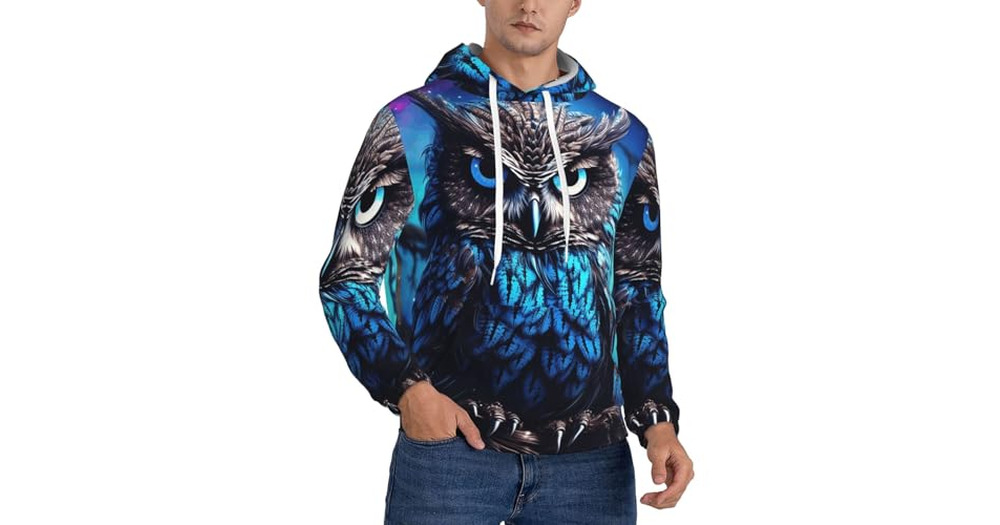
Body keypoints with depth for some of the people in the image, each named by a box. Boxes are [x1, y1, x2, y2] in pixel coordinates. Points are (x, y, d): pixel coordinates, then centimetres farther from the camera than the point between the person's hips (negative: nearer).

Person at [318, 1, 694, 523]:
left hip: (591, 456, 3)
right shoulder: (413, 121, 1)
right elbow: (347, 278, 2)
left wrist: (658, 420, 0)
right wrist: (406, 387, -13)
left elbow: (638, 298, 14)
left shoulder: (621, 137, 9)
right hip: (451, 442, -2)